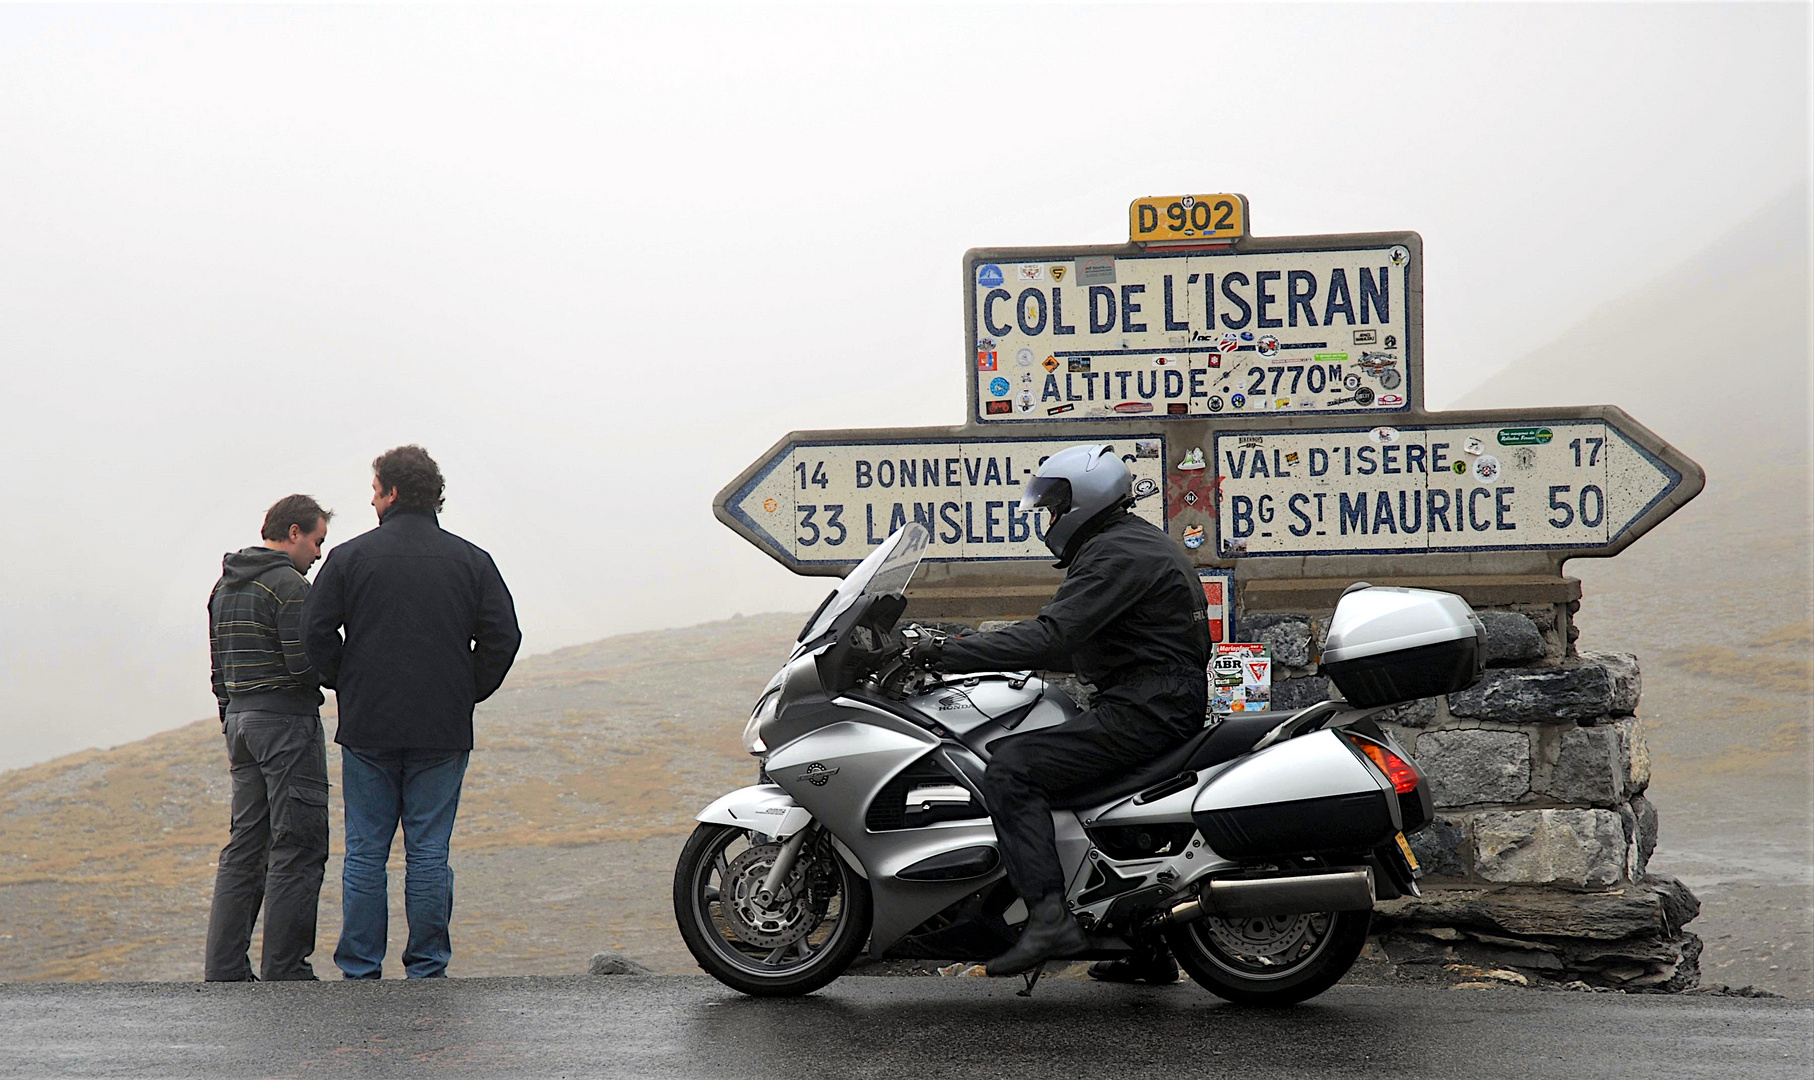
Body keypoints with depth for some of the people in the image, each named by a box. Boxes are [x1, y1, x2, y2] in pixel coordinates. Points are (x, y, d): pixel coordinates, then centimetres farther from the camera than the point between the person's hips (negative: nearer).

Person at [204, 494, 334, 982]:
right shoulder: (288, 585, -12)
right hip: (287, 721, -9)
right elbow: (305, 664, -19)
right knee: (299, 848, -4)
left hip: (240, 720, 9)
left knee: (245, 845, 11)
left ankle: (223, 968, 9)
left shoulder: (225, 586, 16)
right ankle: (284, 969, -5)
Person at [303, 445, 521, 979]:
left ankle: (360, 971, 6)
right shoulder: (470, 560, 3)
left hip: (368, 728, -1)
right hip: (443, 730, 1)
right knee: (429, 852, 4)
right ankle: (427, 970, 5)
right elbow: (503, 636, 0)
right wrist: (468, 692, 9)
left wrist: (347, 685, 11)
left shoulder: (350, 557, 0)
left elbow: (316, 633, -3)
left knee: (365, 851, 6)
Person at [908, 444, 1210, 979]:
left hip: (1146, 708, -11)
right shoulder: (1132, 542, 22)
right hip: (1158, 702, 11)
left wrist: (948, 652, -20)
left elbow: (1051, 636, -23)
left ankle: (1050, 915, -29)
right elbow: (1074, 647, 24)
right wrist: (965, 648, 17)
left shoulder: (1117, 554, -12)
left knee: (1012, 768, -18)